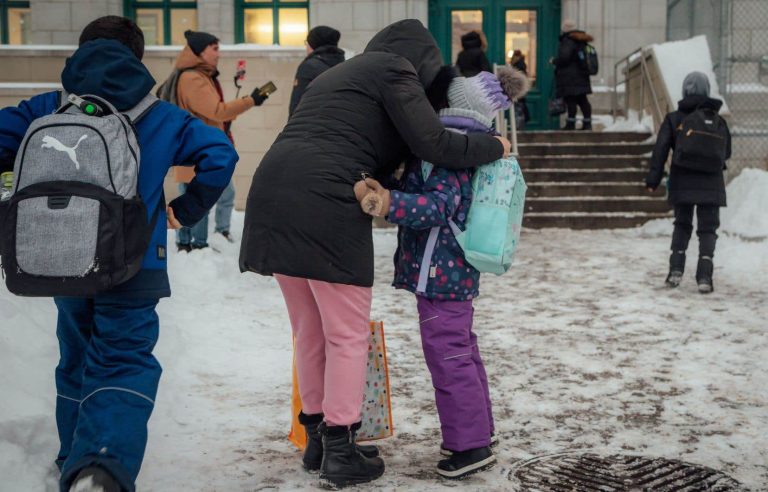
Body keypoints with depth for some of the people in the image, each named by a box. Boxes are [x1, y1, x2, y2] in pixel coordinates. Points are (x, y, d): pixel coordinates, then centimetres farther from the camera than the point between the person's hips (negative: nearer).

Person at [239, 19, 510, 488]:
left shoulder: (338, 74, 31)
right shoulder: (395, 70, 5)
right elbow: (434, 143, -3)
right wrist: (495, 146, 9)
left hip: (271, 195, 8)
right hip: (325, 206, -8)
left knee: (310, 330, 19)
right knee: (348, 334, 4)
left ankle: (317, 434, 29)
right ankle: (340, 450, 9)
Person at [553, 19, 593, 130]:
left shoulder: (567, 41, -13)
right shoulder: (581, 42, 15)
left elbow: (564, 57, -21)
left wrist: (554, 61, -3)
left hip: (569, 77, -9)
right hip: (582, 75, 9)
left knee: (570, 100, -8)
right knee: (582, 100, 9)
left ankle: (571, 123, -9)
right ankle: (587, 123, 9)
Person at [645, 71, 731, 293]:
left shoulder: (674, 119, 0)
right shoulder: (717, 120, 2)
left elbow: (661, 149, -5)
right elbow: (727, 151, 9)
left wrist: (654, 178, -3)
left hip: (682, 183, 1)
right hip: (710, 182, -1)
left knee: (682, 225, 16)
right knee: (708, 228, 3)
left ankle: (676, 270, 7)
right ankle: (704, 275, -9)